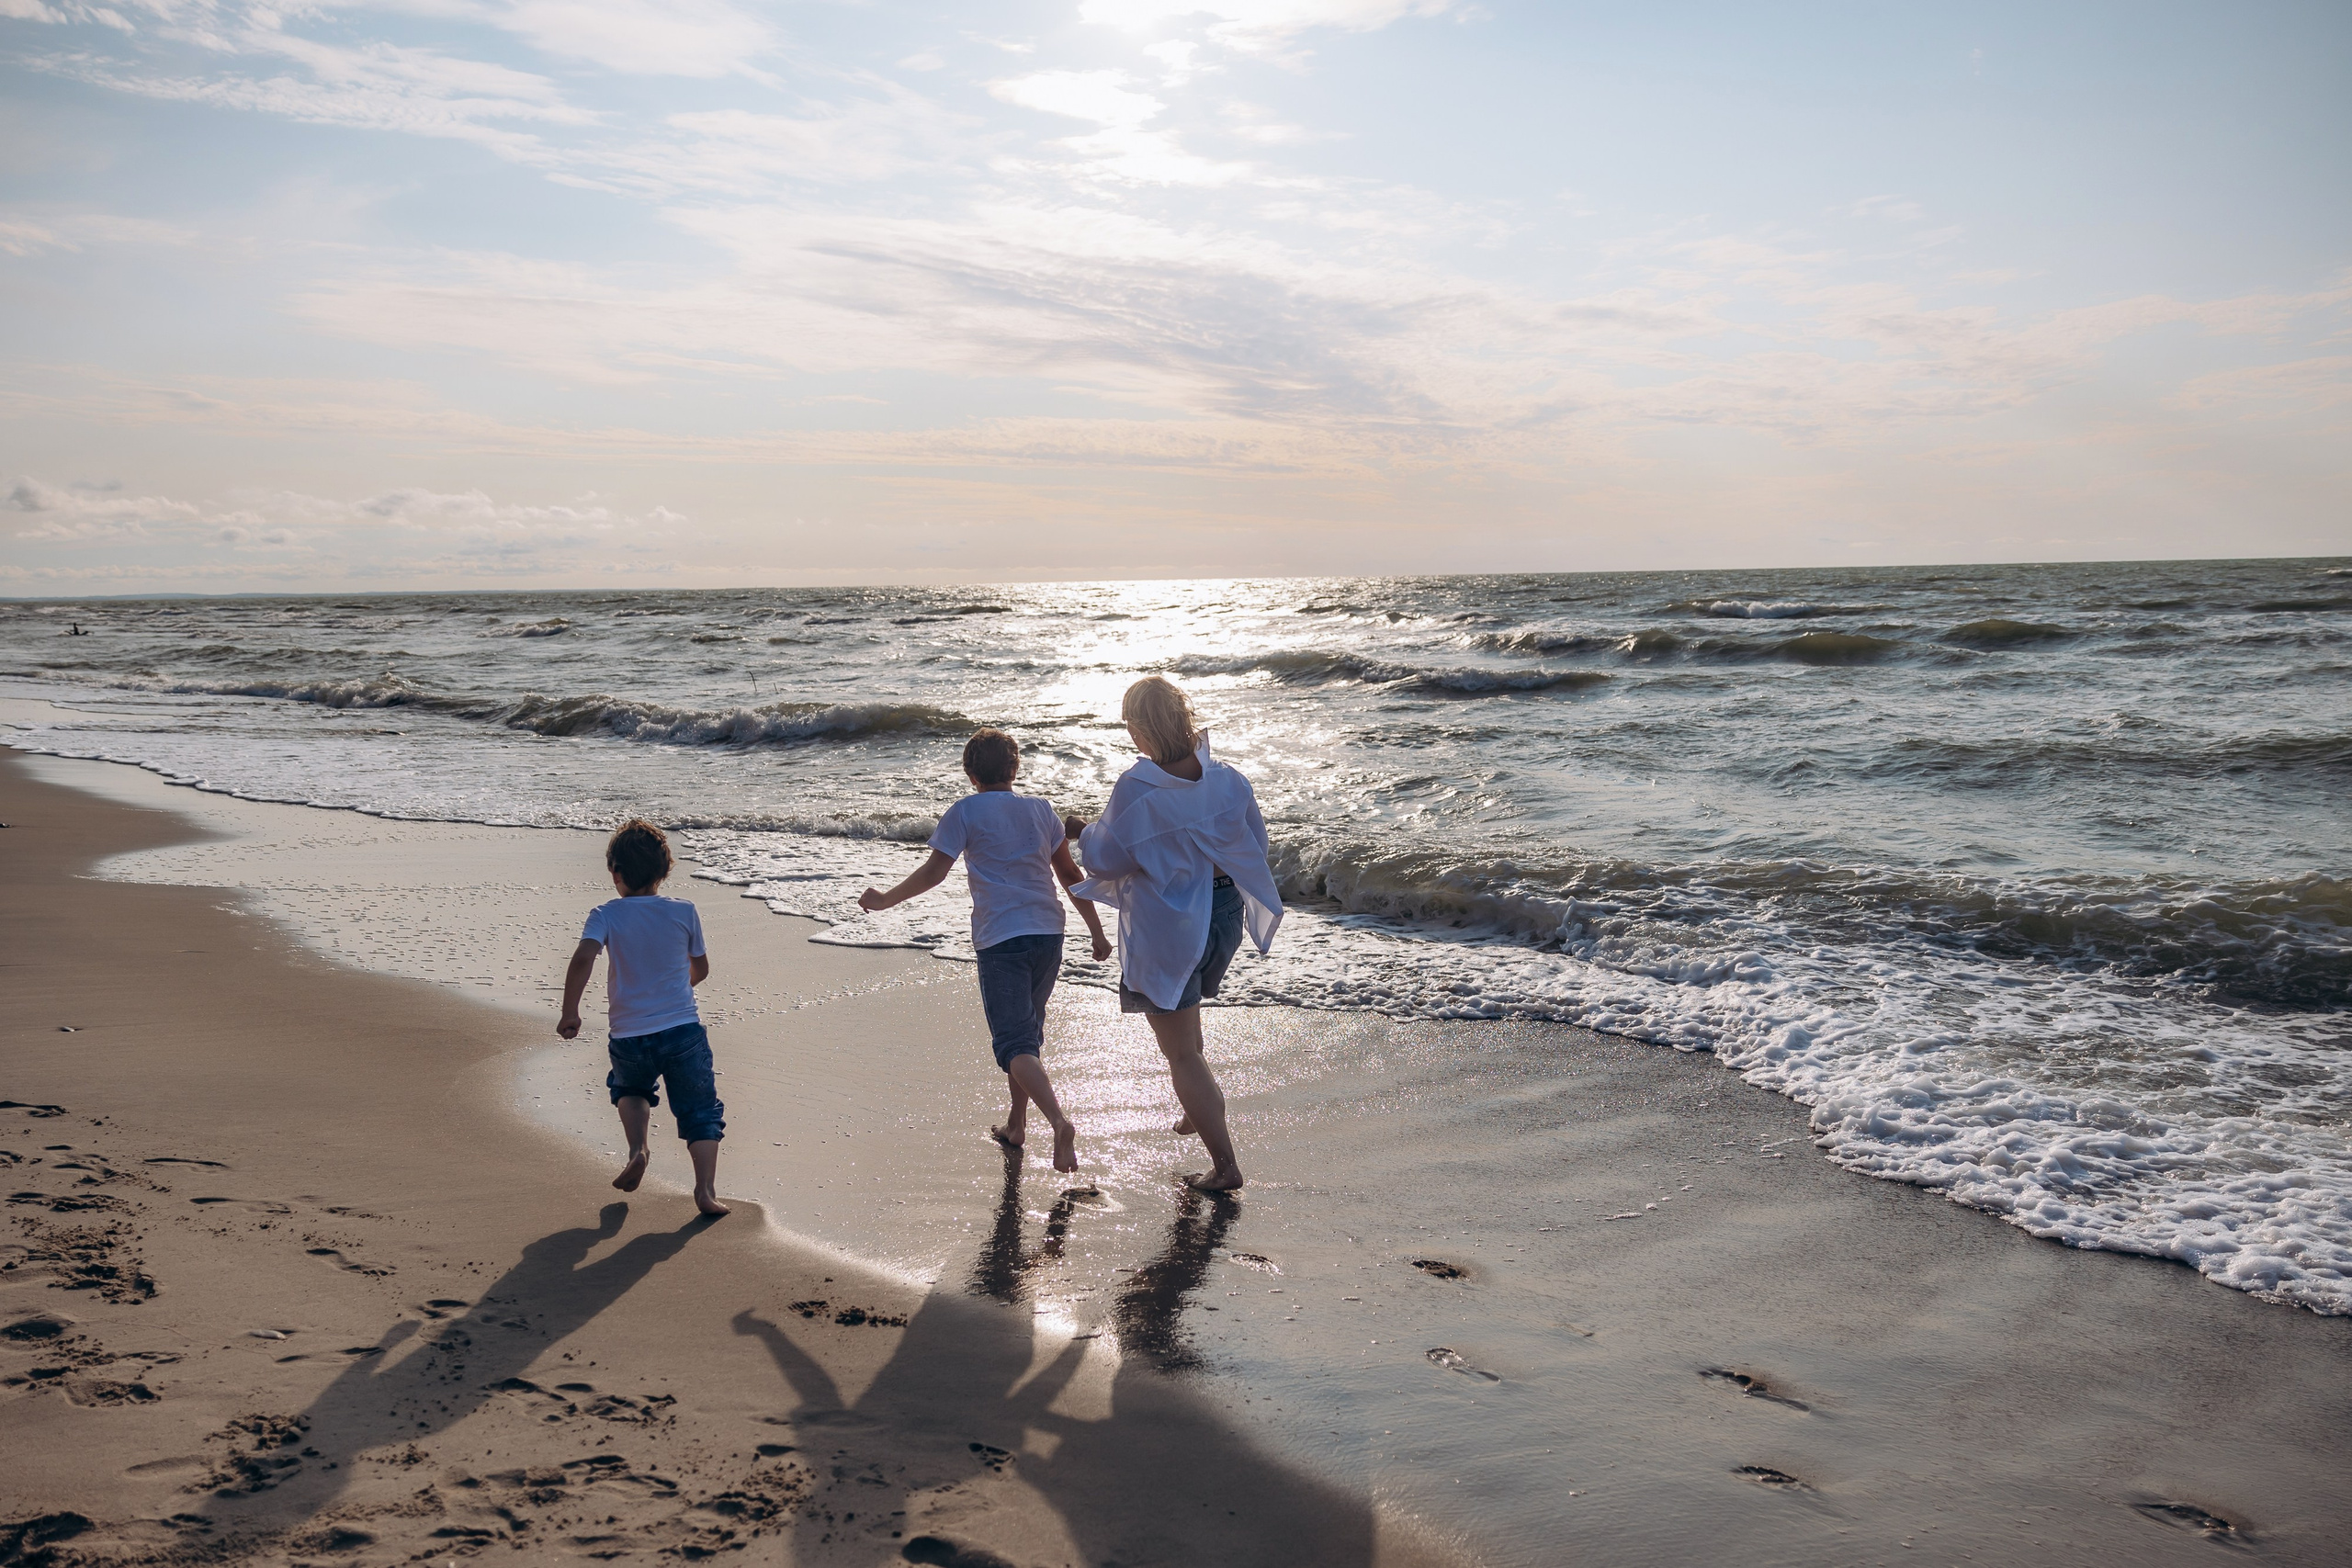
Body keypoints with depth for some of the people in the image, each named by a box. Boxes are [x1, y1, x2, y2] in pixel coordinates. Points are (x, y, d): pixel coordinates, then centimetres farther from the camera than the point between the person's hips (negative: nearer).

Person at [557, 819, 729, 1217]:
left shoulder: (605, 916, -5)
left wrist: (570, 1013, -11)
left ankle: (637, 1148, 11)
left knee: (630, 1090, 33)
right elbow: (701, 969, 12)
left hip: (629, 1037, 1)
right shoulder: (684, 912, 1)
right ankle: (706, 1188, -5)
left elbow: (582, 960, -21)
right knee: (700, 1110, 9)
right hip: (683, 1029, 0)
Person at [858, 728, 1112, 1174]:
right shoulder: (1040, 809, 12)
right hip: (1048, 935, 5)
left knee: (1015, 1044, -9)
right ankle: (1016, 1124, 29)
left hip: (1000, 940, -5)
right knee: (1028, 1032, 21)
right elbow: (1071, 876, 16)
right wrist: (1097, 932, 23)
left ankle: (1060, 1123, -28)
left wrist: (883, 901, 7)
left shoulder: (966, 812, -2)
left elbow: (933, 872, -6)